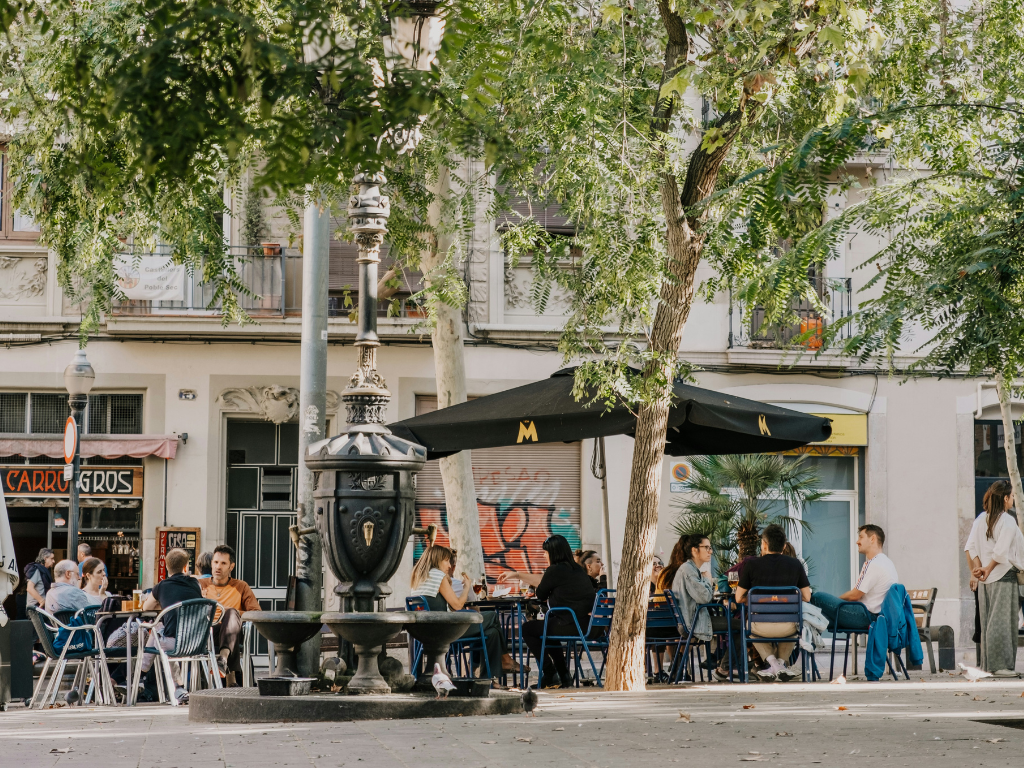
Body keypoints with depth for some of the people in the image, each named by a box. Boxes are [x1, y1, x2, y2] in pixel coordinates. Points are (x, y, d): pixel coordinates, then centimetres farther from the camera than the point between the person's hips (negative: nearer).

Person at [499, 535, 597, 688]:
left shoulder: (556, 570, -11)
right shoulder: (576, 568, 16)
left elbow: (540, 595, 4)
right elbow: (542, 580, 29)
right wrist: (516, 575, 37)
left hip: (572, 626, -9)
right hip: (588, 624, 9)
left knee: (527, 628, 10)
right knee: (547, 628, 34)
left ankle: (549, 675, 12)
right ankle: (564, 675, 33)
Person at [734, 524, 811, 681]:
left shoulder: (751, 564, -4)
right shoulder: (795, 564, 2)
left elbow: (739, 598, 3)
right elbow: (807, 598, 8)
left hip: (761, 626, -2)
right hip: (787, 627, 2)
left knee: (751, 628, 36)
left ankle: (771, 662, 14)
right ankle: (781, 662, 20)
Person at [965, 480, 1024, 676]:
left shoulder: (980, 520, 8)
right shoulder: (1007, 521, -11)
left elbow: (970, 547, 2)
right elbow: (1001, 552, -17)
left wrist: (976, 569, -1)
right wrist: (988, 569, -7)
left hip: (985, 579, 7)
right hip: (1004, 576, -7)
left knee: (987, 621, 10)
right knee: (1001, 621, -5)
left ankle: (987, 664, 12)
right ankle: (1000, 665, -6)